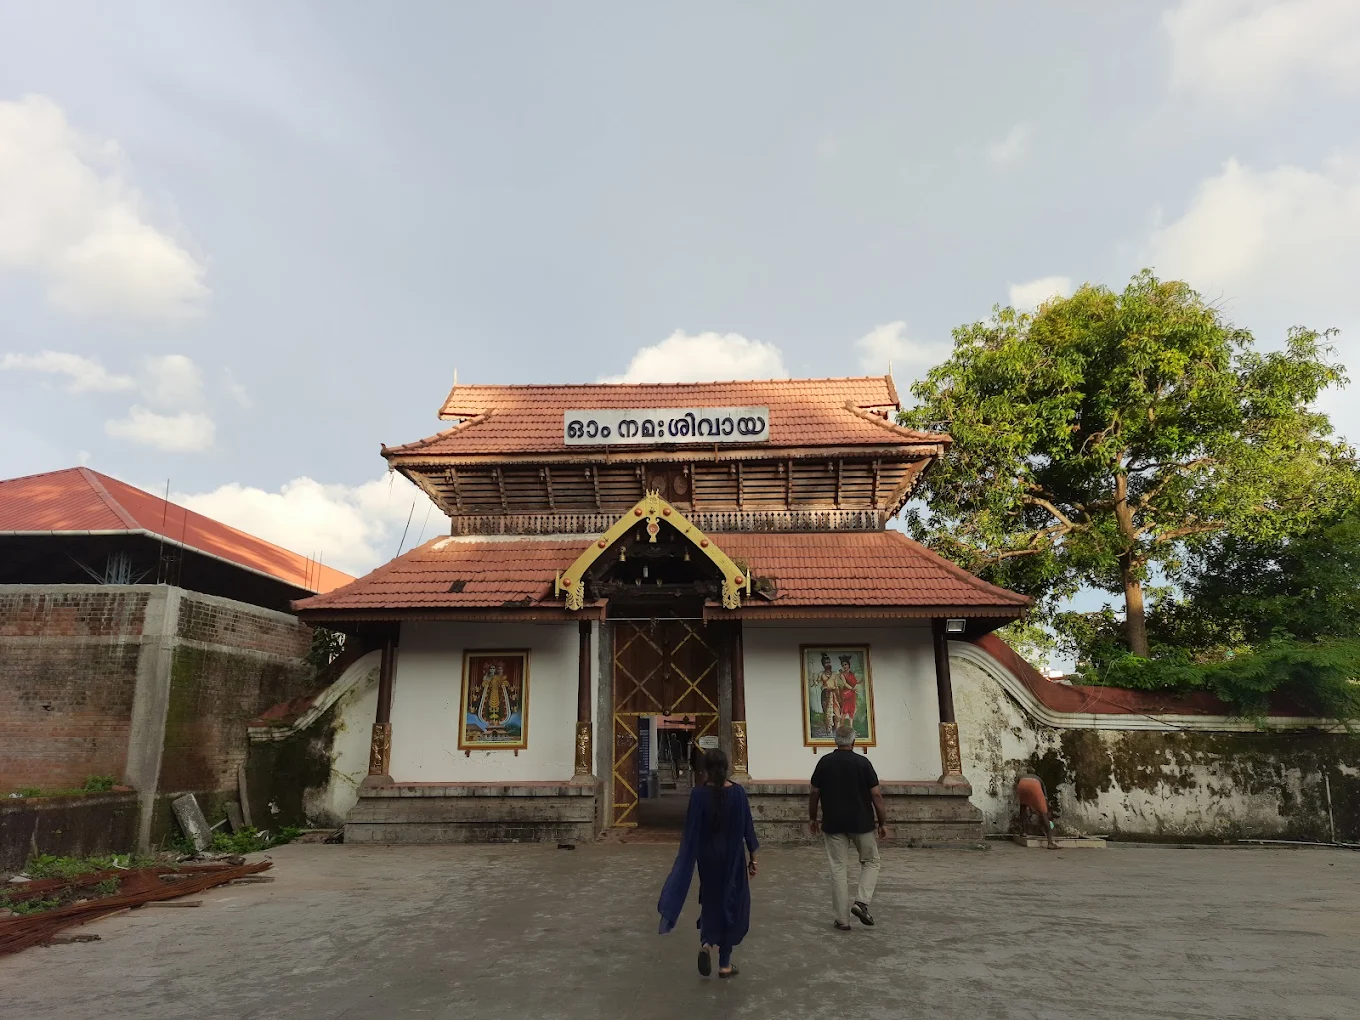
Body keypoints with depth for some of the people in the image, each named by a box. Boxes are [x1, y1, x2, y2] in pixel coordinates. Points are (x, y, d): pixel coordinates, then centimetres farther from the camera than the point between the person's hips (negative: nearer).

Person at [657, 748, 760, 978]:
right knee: (730, 903, 12)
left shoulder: (699, 794, -12)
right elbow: (747, 828, -4)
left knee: (710, 901, 20)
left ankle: (706, 943, -3)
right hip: (733, 857, 0)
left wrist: (686, 860, -2)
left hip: (708, 858, 0)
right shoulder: (738, 792, -9)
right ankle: (725, 964, 16)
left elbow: (691, 831, -10)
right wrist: (752, 858, 6)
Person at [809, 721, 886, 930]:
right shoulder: (862, 762, -6)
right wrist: (883, 822, 1)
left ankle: (842, 919, 8)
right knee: (870, 861, 19)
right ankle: (861, 902, 1)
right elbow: (876, 795, -8)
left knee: (839, 870, 7)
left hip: (833, 824, 2)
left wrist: (812, 818, 15)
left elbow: (814, 793, 2)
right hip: (861, 823, -1)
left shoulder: (824, 763, -1)